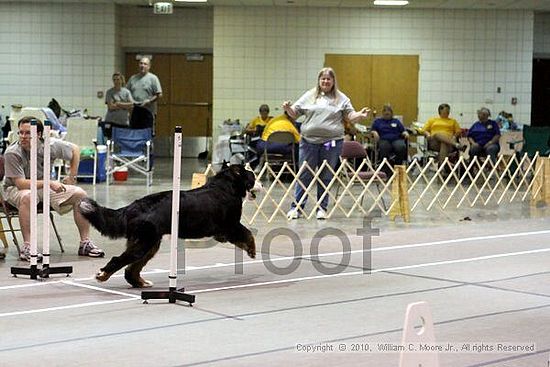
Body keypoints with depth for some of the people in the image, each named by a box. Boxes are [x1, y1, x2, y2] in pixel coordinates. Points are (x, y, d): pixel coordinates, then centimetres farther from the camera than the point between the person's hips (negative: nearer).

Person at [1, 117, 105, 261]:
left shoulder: (51, 145, -14)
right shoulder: (12, 153, -25)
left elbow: (75, 149, 5)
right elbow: (20, 183, -28)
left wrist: (72, 177, 6)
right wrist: (49, 183, -35)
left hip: (44, 186, 5)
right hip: (15, 189, -5)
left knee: (80, 194, -10)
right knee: (27, 196, -41)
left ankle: (85, 243, -3)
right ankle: (27, 246, -35)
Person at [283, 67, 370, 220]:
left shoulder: (341, 98, 10)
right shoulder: (309, 96, 11)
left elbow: (351, 116, 7)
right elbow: (294, 113, 11)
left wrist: (361, 115, -13)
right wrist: (288, 108, -10)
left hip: (332, 142, 0)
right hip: (309, 140, 0)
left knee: (326, 177, 5)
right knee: (304, 175, 2)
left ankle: (322, 208, 13)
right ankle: (296, 207, 8)